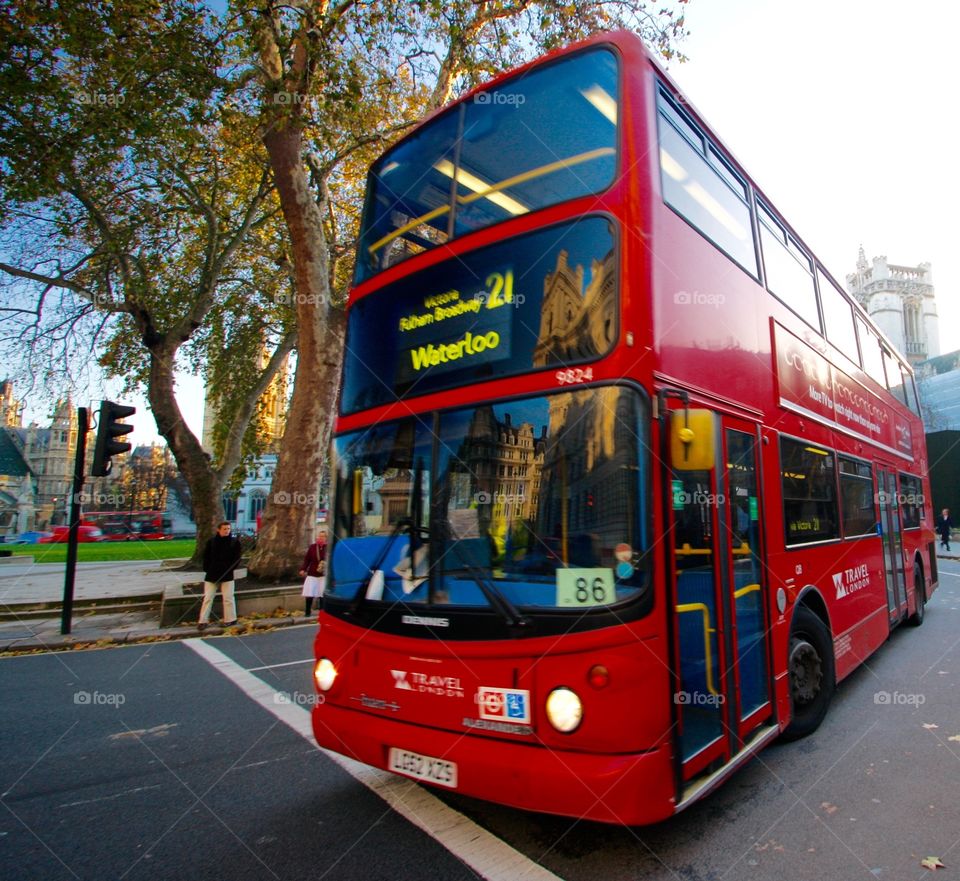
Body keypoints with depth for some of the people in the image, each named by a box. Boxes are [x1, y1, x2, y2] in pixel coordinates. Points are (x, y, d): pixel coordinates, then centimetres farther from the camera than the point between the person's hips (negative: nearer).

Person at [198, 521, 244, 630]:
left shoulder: (235, 542, -2)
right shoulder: (211, 541, 0)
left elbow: (237, 557, 1)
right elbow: (206, 556, 5)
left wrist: (230, 569, -8)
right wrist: (207, 569, -2)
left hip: (227, 575, -1)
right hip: (212, 574, 1)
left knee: (228, 597, 3)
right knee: (208, 598, 4)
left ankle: (230, 619, 13)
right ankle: (203, 621, 9)